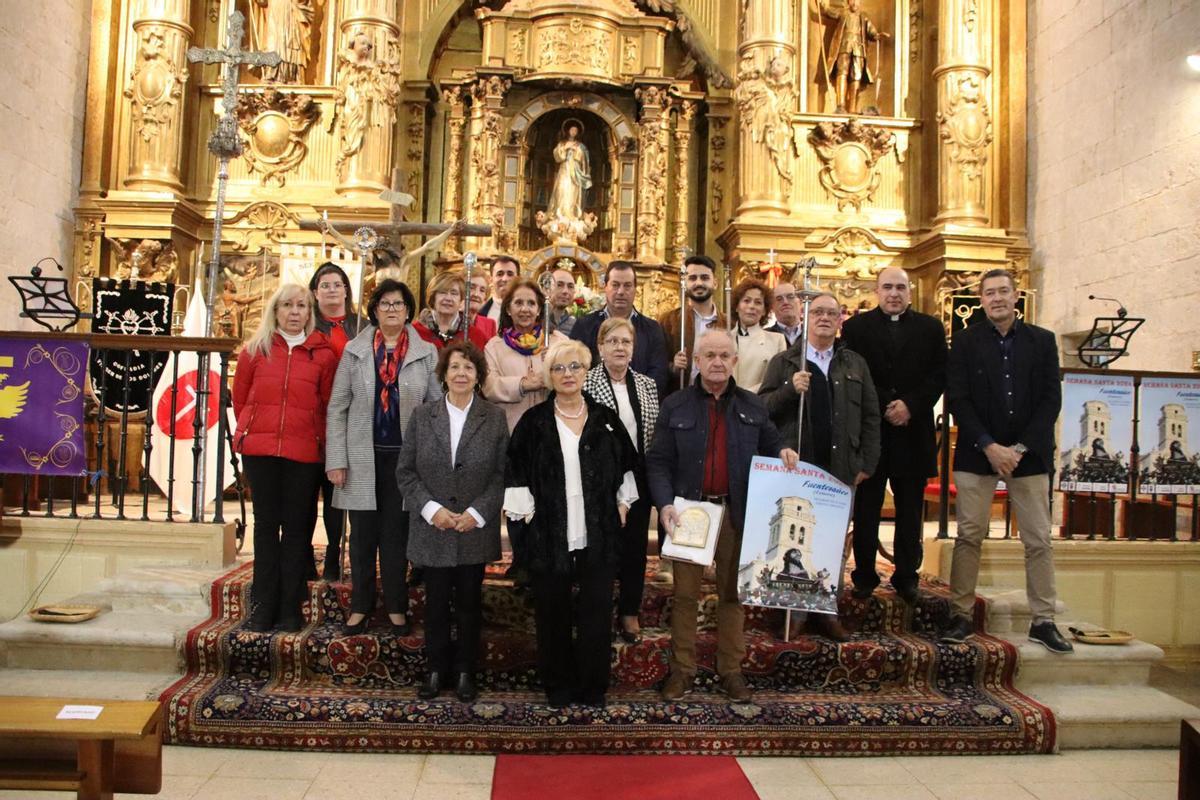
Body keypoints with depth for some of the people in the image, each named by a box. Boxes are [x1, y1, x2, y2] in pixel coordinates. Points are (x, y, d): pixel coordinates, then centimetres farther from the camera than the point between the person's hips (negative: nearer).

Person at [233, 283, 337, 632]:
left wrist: (321, 442, 0)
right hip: (260, 450, 2)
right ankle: (263, 606, 15)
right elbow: (239, 397, 14)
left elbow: (329, 404, 3)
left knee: (297, 527, 4)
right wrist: (250, 431, 10)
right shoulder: (256, 349, 7)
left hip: (304, 452, -1)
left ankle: (290, 608, 12)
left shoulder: (323, 353, 2)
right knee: (266, 524, 8)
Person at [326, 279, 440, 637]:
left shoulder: (426, 353, 4)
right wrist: (336, 460, -4)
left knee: (396, 535, 6)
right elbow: (338, 408, 3)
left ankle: (396, 607, 17)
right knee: (363, 535, 7)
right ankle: (361, 606, 18)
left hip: (405, 456, 0)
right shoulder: (355, 351, 5)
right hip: (363, 456, 1)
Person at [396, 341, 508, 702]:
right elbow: (405, 472, 2)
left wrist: (477, 513, -13)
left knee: (470, 603, 9)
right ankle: (436, 669, 24)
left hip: (476, 529, 0)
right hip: (433, 529, 1)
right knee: (436, 602, 8)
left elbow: (501, 474, -3)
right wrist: (431, 508, -10)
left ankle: (465, 672, 23)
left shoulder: (495, 418, 0)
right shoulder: (422, 416, 3)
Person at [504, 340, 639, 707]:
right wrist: (526, 512, -4)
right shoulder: (533, 422, 0)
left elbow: (626, 466, 14)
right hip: (549, 535, -1)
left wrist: (622, 506, 7)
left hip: (599, 535, 1)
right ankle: (557, 686, 26)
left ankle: (593, 687, 23)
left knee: (597, 611, 7)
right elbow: (515, 473, 2)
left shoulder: (606, 419, 5)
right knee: (552, 613, 10)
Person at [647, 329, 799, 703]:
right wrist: (664, 503, -17)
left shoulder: (752, 406, 7)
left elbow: (770, 444, 13)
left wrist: (783, 452, -12)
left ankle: (731, 669, 23)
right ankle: (682, 669, 19)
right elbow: (658, 461, -4)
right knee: (685, 594, 6)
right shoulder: (675, 406, 0)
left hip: (736, 512, 2)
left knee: (732, 592, 10)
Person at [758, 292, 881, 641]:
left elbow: (870, 416, 9)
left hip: (840, 470, 2)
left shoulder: (855, 364, 11)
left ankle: (825, 611, 19)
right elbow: (762, 407, -2)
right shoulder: (783, 362, 5)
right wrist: (789, 389, -18)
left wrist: (867, 464, 2)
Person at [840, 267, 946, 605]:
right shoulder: (855, 327, 4)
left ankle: (906, 577, 19)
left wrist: (910, 405, -12)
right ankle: (864, 576, 15)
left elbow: (938, 376, 2)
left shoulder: (930, 328, 9)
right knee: (866, 510, 5)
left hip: (913, 432, 2)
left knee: (910, 511, 8)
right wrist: (884, 408, -11)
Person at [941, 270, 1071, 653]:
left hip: (1029, 454, 1)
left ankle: (1043, 621, 12)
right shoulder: (966, 341, 4)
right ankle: (962, 616, 9)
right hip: (977, 453, -1)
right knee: (969, 537, 1)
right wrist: (989, 446, -12)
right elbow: (957, 399, -3)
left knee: (1039, 540, 4)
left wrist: (1020, 448, -9)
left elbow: (1051, 399, 2)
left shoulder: (1042, 341, 7)